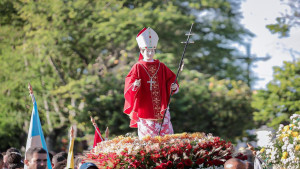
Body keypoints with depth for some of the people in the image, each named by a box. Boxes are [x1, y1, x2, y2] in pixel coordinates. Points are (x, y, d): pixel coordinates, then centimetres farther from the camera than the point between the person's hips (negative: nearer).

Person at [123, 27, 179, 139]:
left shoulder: (161, 67, 10)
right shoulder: (138, 67, 0)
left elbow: (170, 80, 12)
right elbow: (129, 86, -7)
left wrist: (173, 87, -9)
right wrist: (135, 85, -28)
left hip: (161, 107, 3)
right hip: (144, 108, -3)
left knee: (166, 134, 0)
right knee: (147, 137, -4)